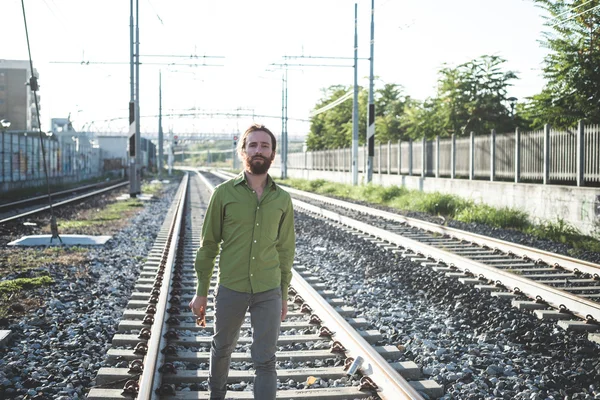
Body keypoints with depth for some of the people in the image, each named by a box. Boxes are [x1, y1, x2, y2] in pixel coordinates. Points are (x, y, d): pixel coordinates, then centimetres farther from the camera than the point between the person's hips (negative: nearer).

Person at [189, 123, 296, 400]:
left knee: (265, 361, 2)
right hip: (230, 290, 0)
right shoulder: (224, 193, -5)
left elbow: (285, 249, 8)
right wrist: (201, 292, 1)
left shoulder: (282, 199, 0)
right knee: (222, 348, 19)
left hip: (269, 293, 0)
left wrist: (283, 295, 9)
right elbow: (208, 244, 0)